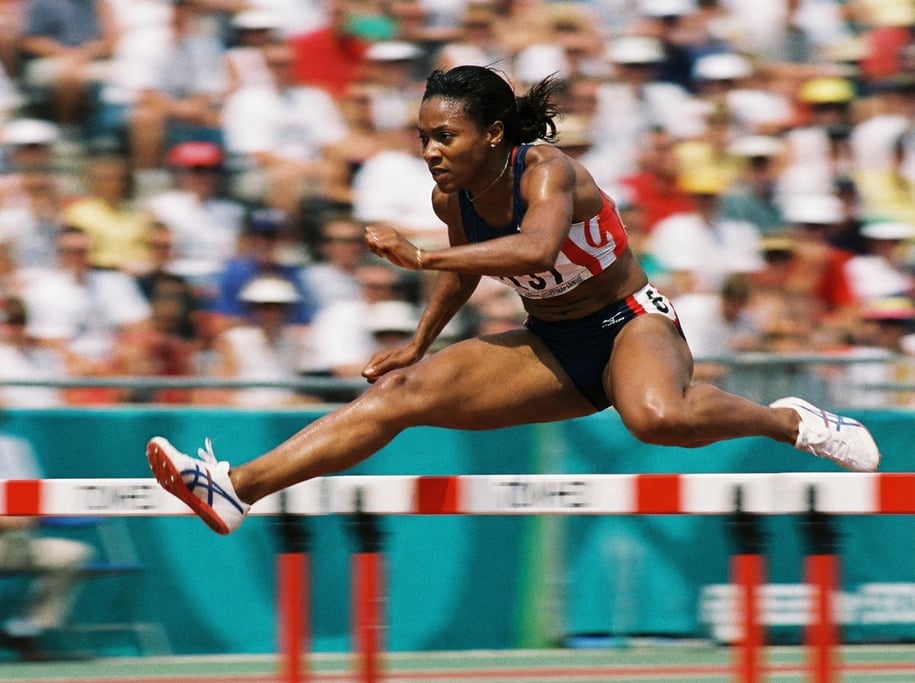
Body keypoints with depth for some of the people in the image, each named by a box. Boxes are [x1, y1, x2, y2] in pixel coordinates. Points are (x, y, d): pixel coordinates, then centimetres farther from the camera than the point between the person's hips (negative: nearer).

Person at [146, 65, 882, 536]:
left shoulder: (545, 170, -24)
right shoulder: (454, 197, -4)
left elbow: (536, 249, -46)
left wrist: (420, 256, -44)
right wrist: (418, 346, 24)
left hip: (629, 323, -7)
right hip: (552, 348, 7)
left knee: (657, 416, -43)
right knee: (399, 393, -8)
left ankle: (789, 421, -17)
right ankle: (233, 488, -14)